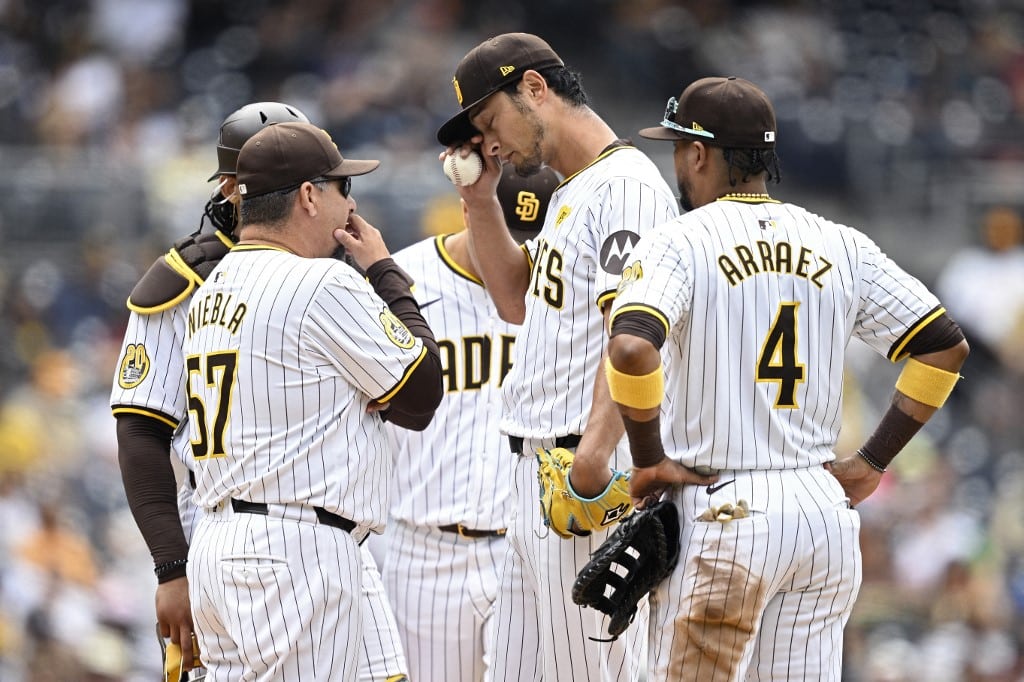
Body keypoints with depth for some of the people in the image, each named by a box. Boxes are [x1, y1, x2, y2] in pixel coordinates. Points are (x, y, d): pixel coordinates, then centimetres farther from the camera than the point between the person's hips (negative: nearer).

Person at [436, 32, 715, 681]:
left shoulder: (627, 187, -12)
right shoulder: (570, 194, 21)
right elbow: (520, 300, 34)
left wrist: (593, 458, -32)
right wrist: (480, 199, 22)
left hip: (591, 474, -11)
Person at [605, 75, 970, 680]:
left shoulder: (678, 243, -6)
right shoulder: (841, 246, 9)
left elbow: (632, 348, -24)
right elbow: (947, 346, 10)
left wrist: (648, 461, -11)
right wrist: (871, 464, 11)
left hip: (721, 515, -5)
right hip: (824, 508, 5)